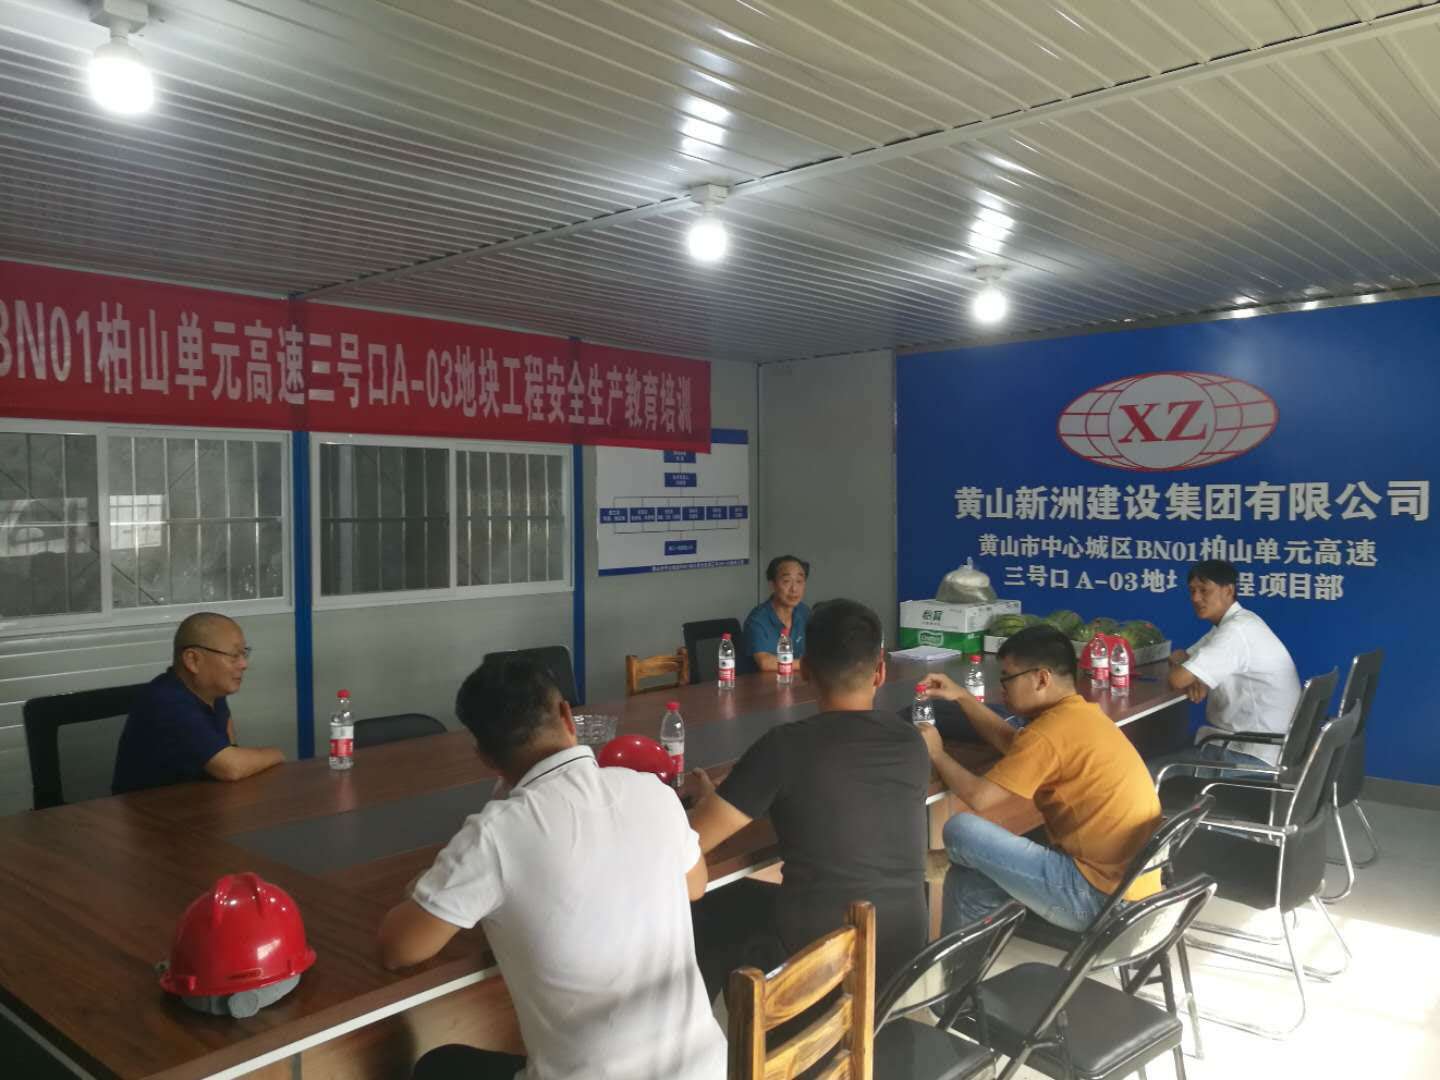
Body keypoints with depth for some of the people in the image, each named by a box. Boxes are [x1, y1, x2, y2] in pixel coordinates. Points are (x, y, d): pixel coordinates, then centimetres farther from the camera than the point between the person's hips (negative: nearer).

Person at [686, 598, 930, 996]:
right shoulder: (913, 744, -2)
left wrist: (707, 796, 10)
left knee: (703, 918, 22)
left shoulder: (785, 746, -16)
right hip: (904, 952, 5)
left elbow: (691, 841, -12)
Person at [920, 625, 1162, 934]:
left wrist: (937, 755, -2)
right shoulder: (1079, 714, 10)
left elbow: (979, 798, -19)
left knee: (961, 831, -9)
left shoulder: (1052, 731, -20)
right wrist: (961, 697, 21)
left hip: (1100, 897, -10)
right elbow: (1013, 744, 26)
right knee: (967, 880, 14)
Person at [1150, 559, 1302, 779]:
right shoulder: (1233, 623, 14)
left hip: (1251, 756, -10)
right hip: (1247, 741, 10)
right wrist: (1194, 679, -6)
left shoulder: (1236, 630, -20)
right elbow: (1179, 657, 17)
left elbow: (1177, 679, -26)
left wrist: (1189, 678, -1)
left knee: (1149, 775, -15)